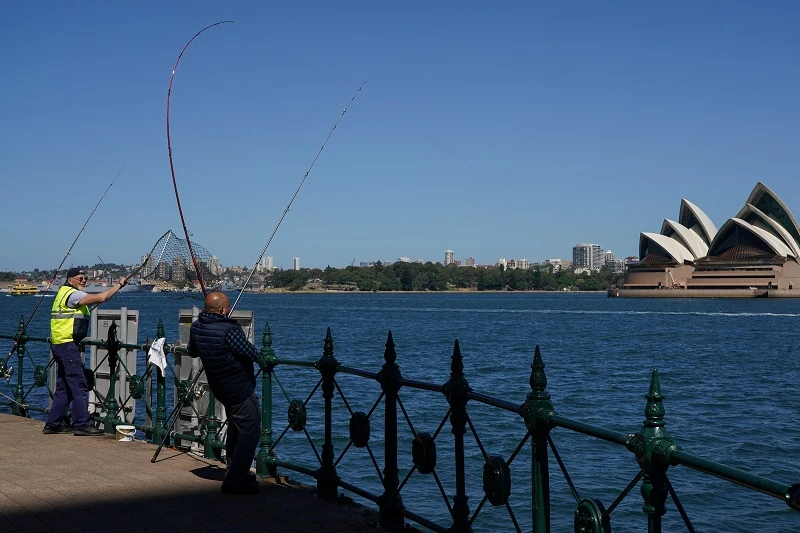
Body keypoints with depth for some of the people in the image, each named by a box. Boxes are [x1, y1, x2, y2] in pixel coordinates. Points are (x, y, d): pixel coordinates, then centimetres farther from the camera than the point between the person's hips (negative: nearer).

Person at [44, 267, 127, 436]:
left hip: (59, 345, 11)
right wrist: (119, 285, -12)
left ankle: (53, 424, 17)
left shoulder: (65, 293, 20)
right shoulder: (71, 294, -12)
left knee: (64, 387, 14)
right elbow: (101, 298, -21)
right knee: (79, 386, -8)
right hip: (67, 345, -11)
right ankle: (82, 424, -7)